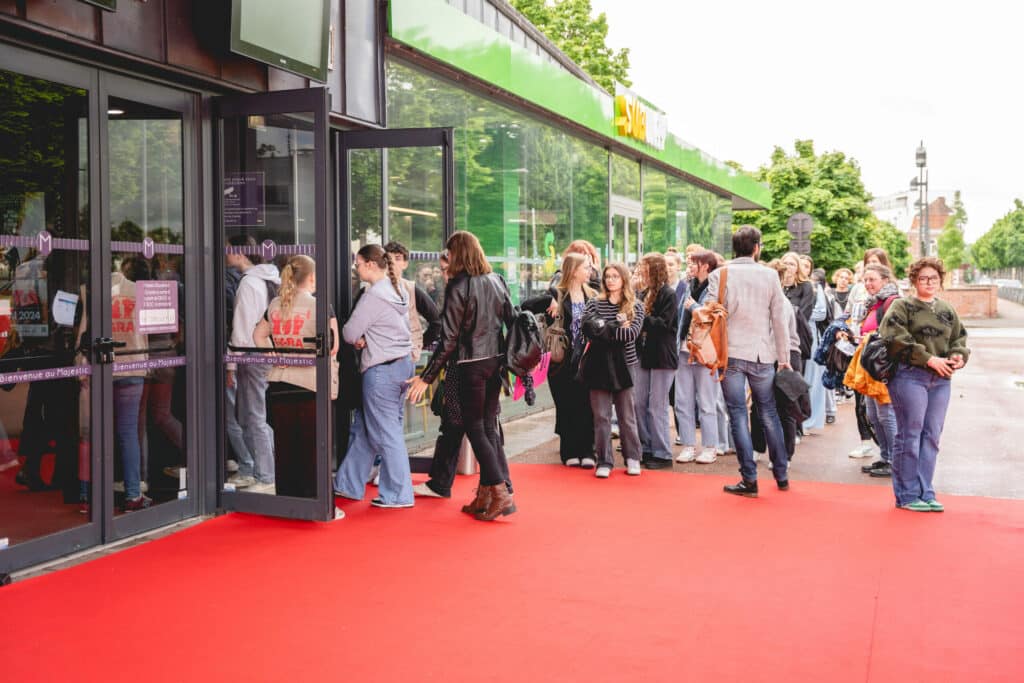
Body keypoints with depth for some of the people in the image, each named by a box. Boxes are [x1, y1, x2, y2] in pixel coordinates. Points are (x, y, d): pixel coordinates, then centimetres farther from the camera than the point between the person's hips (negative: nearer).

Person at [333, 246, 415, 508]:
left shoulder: (373, 296, -17)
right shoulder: (398, 290, 11)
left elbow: (349, 333, -13)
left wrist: (357, 337, 10)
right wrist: (365, 338, -1)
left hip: (382, 369, -9)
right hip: (403, 363, 9)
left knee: (386, 433, 1)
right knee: (363, 427, 16)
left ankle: (398, 495, 9)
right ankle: (348, 484, 25)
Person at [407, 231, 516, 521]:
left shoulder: (458, 286, -12)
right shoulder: (497, 281, 6)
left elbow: (449, 337, -15)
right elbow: (512, 321, 10)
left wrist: (427, 377, -11)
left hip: (472, 364, -6)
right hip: (496, 361, 6)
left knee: (475, 428, 3)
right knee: (489, 426, 12)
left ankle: (500, 492, -2)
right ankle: (485, 495, 16)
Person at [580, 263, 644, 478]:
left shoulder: (636, 307, 5)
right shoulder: (594, 303, 7)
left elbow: (632, 333, -12)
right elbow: (588, 328, -9)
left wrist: (604, 329, -13)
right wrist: (617, 327, -14)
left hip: (624, 365, -1)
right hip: (599, 365, 1)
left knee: (627, 415, 6)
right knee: (601, 416, 1)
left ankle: (632, 458, 20)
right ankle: (604, 462, 9)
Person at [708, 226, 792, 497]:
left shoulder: (719, 275, -2)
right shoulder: (769, 275, 1)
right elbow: (779, 320, 3)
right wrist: (784, 358, 10)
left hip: (731, 355, -1)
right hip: (762, 355, 2)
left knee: (738, 416, 2)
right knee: (769, 415, 13)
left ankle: (750, 480, 2)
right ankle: (782, 475, 22)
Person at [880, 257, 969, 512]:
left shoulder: (948, 311, 18)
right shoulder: (901, 307, -1)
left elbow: (960, 339, 18)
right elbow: (897, 340, -14)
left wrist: (959, 356, -5)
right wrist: (929, 359, -17)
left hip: (941, 381, 6)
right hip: (909, 376, -6)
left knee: (931, 437, 8)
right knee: (910, 436, -2)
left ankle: (925, 493, 17)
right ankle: (907, 495, 7)